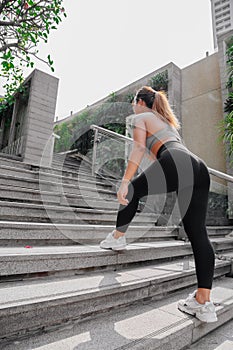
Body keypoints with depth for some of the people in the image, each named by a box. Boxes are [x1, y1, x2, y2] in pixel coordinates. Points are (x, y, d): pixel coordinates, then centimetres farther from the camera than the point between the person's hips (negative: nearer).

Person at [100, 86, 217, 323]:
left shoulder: (140, 118, 15)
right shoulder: (167, 120, 39)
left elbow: (139, 148, -1)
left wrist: (125, 182, -8)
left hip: (176, 162, -8)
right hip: (200, 167, 8)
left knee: (133, 189, 14)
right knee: (198, 233, 0)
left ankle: (117, 237, 25)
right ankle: (204, 303, 2)